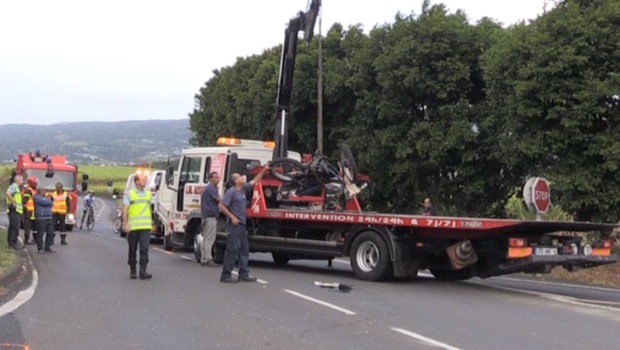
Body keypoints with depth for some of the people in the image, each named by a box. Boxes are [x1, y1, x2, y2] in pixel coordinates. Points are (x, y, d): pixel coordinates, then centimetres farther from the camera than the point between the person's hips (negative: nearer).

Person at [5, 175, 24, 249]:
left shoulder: (17, 187, 21)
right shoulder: (13, 186, -11)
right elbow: (7, 193, -29)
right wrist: (13, 202, -23)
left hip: (16, 211, 11)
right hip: (14, 210, -11)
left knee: (12, 227, 14)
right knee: (15, 227, -12)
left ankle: (10, 242, 19)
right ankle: (14, 243, -12)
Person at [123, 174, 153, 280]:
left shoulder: (148, 194, 14)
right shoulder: (129, 194, 3)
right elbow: (125, 210, -3)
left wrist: (151, 223, 19)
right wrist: (125, 224, -12)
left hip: (145, 227, 2)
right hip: (132, 227, -2)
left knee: (144, 248, -10)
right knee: (133, 249, 7)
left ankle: (143, 271, -12)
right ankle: (132, 271, 19)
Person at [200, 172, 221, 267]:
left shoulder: (208, 188, 20)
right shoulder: (211, 188, -12)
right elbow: (220, 200, -19)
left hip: (207, 216, 11)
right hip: (210, 216, -11)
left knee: (206, 239, 12)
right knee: (209, 239, -11)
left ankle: (203, 259, 15)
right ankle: (207, 259, -12)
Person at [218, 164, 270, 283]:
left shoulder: (243, 189, 11)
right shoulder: (231, 191, -12)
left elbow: (254, 181, 21)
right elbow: (222, 206, -17)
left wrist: (264, 170, 16)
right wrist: (232, 217, -18)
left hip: (242, 224, 9)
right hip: (234, 224, -9)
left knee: (244, 249, 10)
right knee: (232, 249, -7)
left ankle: (244, 274, 15)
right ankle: (225, 275, -2)